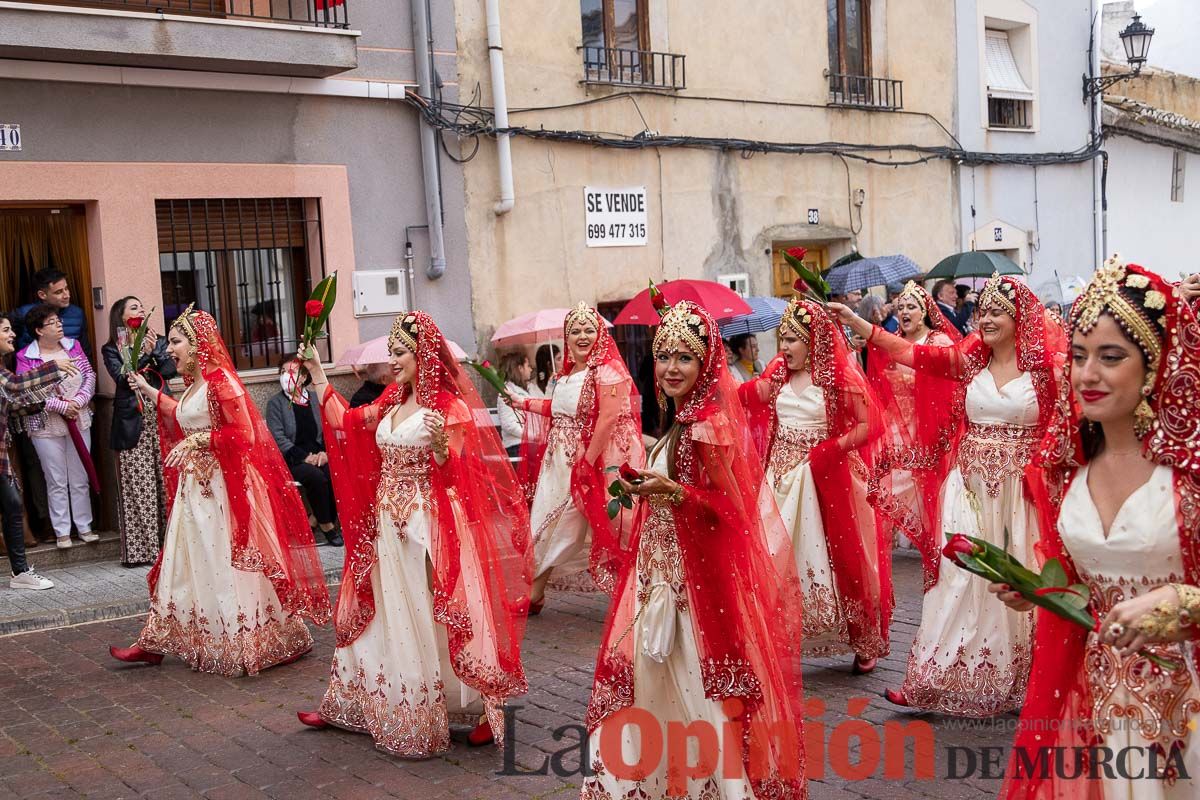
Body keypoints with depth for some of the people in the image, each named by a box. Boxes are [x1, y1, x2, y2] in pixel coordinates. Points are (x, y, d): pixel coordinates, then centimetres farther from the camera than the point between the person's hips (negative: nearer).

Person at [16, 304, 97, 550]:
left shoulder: (73, 346, 4)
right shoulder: (25, 357, -9)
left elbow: (90, 375, 3)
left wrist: (79, 400, -12)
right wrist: (61, 406, -17)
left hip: (79, 421, 4)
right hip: (46, 427, -3)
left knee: (80, 479, 10)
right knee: (57, 482, 5)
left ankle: (84, 527, 20)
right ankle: (62, 531, 15)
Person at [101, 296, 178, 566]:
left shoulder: (159, 341, 14)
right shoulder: (111, 349, 6)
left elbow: (169, 371, 1)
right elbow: (121, 377, -9)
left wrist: (155, 350, -11)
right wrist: (144, 354, -14)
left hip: (161, 419, 2)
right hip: (133, 423, -2)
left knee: (167, 482, 0)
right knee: (137, 486, -3)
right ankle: (140, 546, 2)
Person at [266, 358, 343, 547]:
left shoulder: (316, 399, 13)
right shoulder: (275, 402, 2)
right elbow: (278, 437, -8)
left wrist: (325, 452, -7)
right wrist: (305, 457, -17)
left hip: (318, 455, 3)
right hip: (291, 460, -3)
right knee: (316, 476, -31)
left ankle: (319, 517, -9)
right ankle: (326, 525, -13)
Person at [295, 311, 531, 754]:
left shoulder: (448, 407, -10)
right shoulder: (391, 404, 11)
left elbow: (457, 476, -14)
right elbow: (345, 423, 19)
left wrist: (440, 445, -34)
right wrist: (317, 374, 19)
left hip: (428, 528, -7)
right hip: (388, 526, 7)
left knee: (432, 617, -4)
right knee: (383, 613, 16)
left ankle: (486, 707, 8)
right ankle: (353, 702, 27)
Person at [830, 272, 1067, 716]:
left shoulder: (1047, 366, -4)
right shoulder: (968, 360, 5)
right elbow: (907, 351, 1)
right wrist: (854, 321, -4)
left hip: (1022, 488, -3)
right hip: (971, 487, 3)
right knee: (961, 577, 3)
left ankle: (1016, 677, 20)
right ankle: (941, 676, 9)